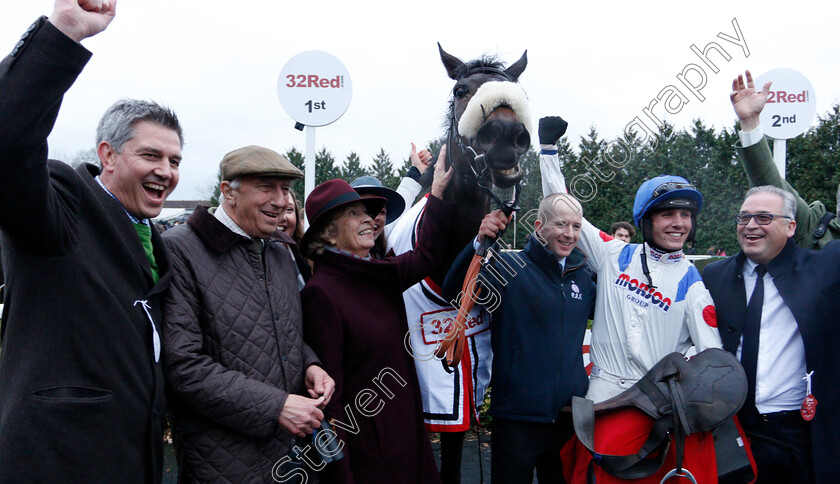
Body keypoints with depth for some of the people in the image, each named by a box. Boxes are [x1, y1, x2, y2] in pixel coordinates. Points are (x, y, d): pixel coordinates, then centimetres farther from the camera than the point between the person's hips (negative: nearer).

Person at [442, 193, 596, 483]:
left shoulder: (581, 277, 9)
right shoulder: (510, 269, -10)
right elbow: (453, 291, -24)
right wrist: (479, 243, -37)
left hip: (571, 415, 6)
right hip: (518, 418, -5)